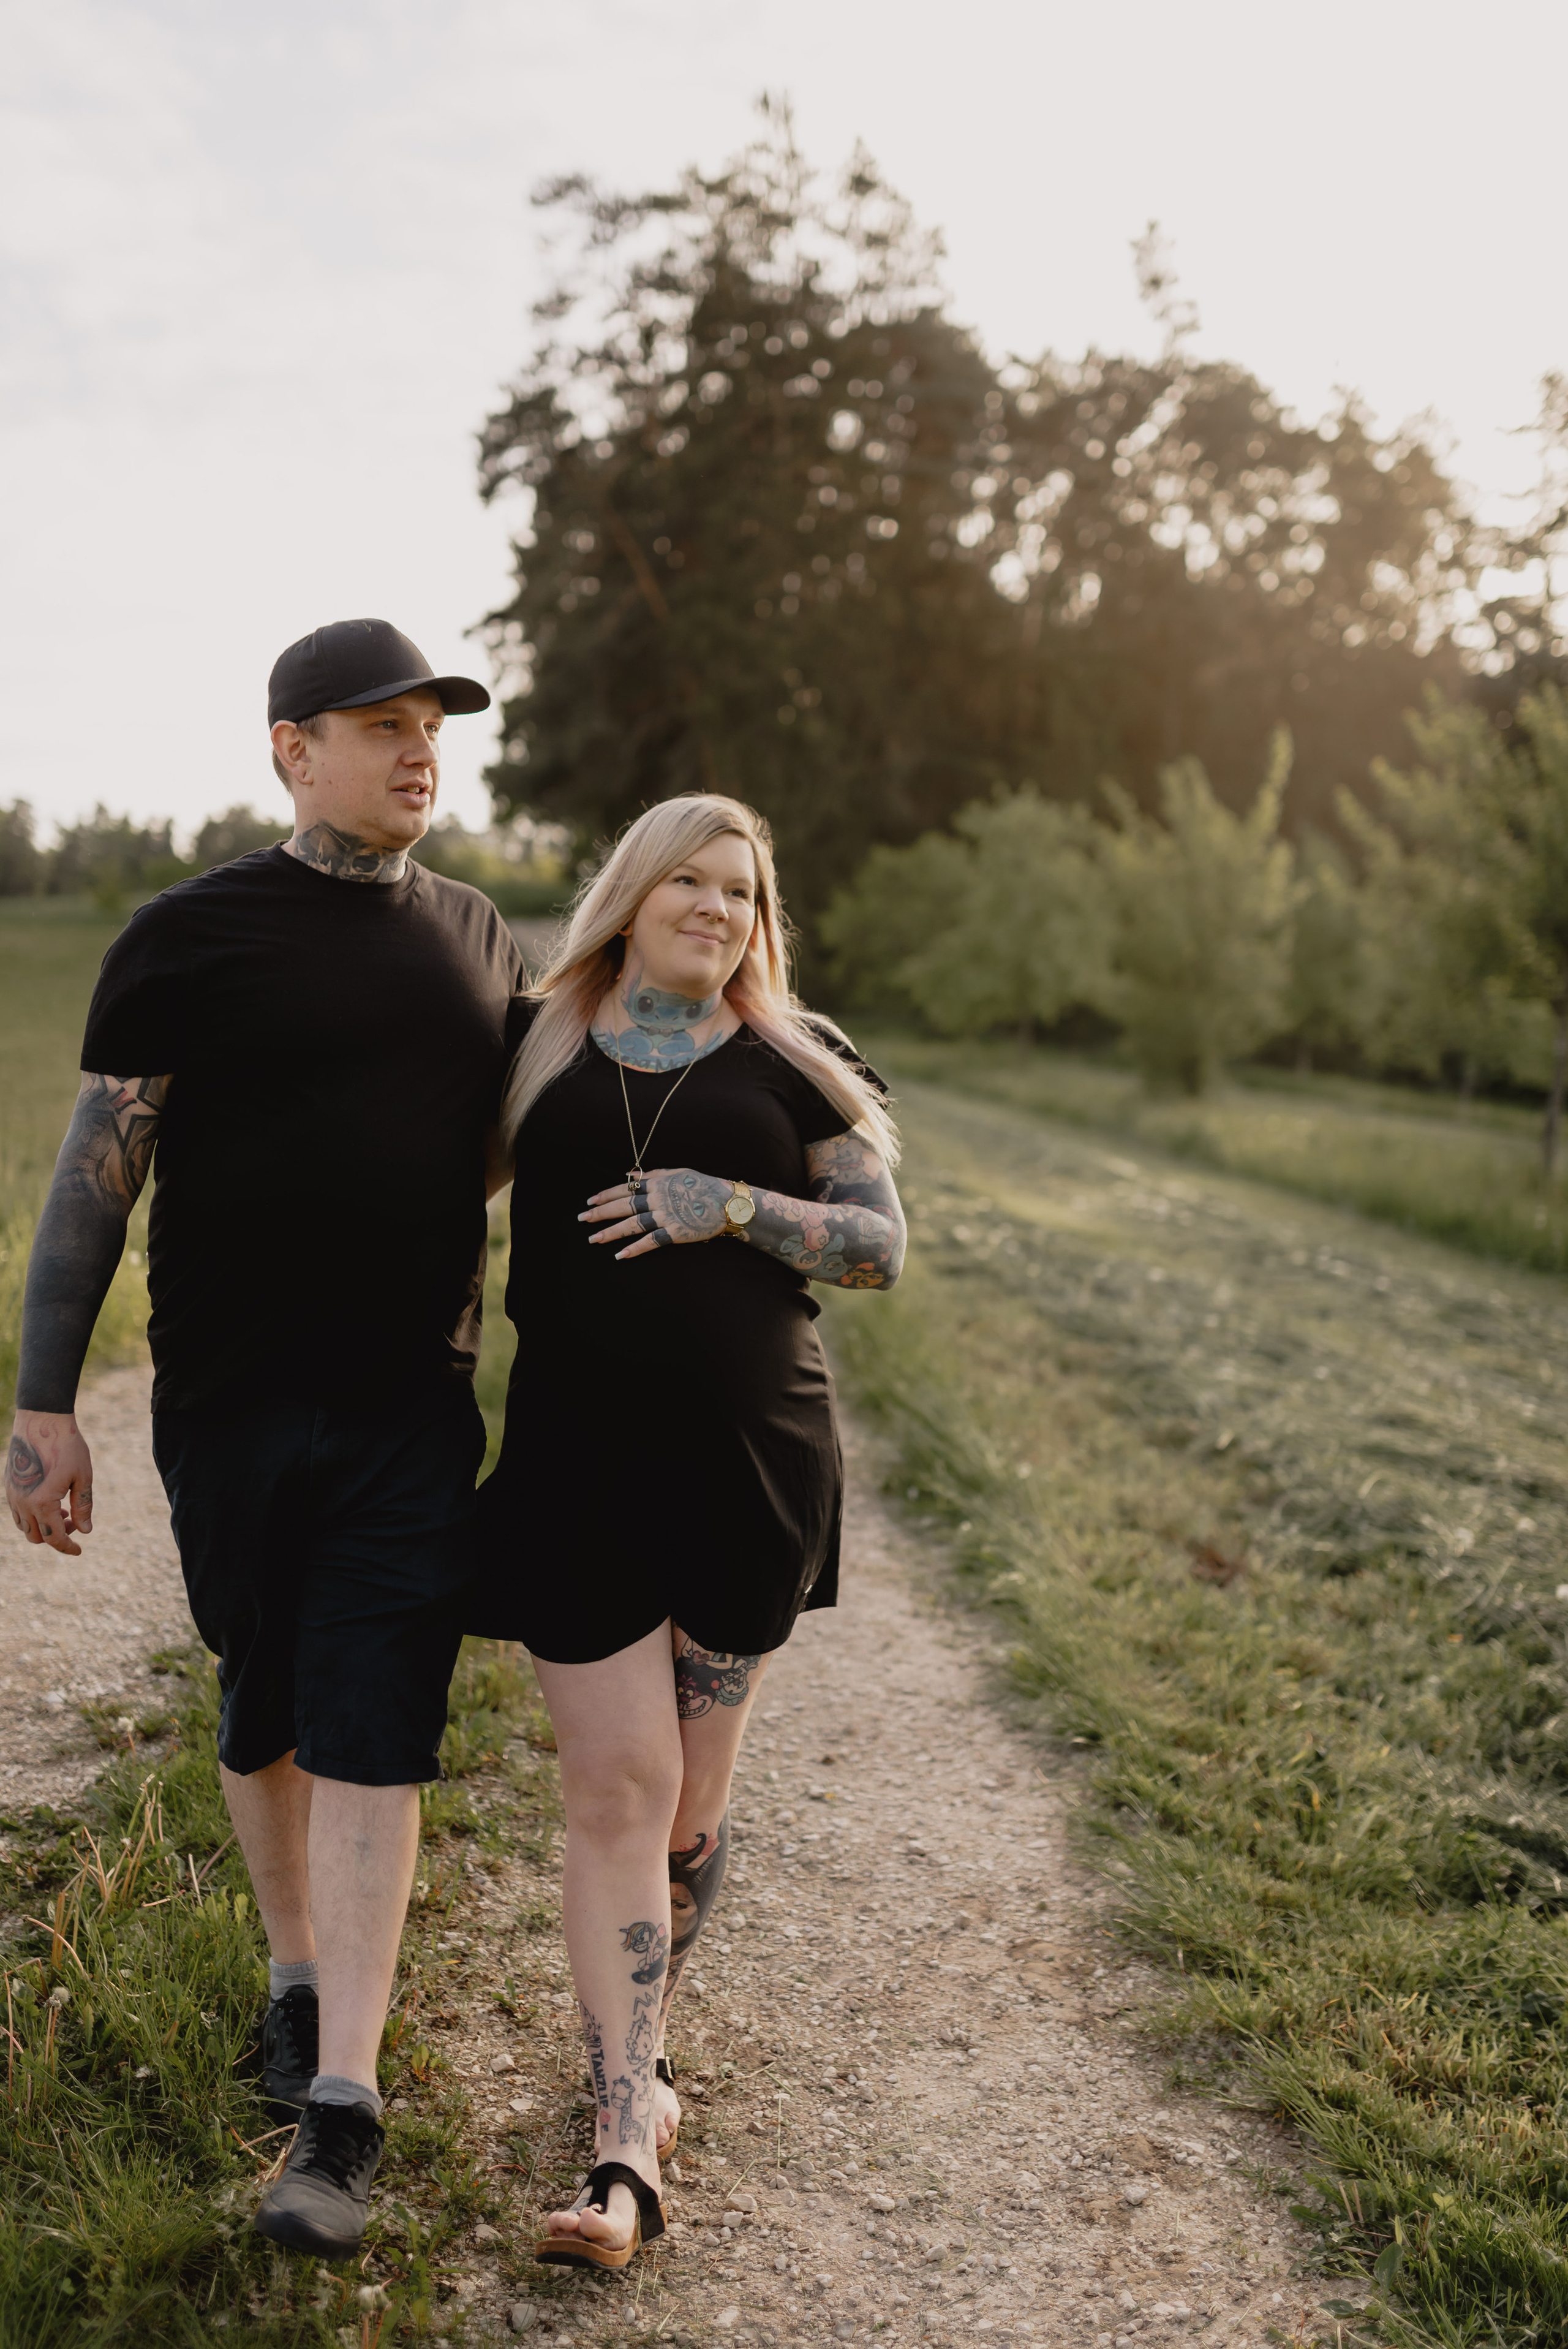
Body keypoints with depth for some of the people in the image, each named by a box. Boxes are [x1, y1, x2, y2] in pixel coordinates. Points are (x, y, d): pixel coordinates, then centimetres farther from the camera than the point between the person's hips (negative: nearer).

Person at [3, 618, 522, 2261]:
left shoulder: (474, 938, 9)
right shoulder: (190, 936, -4)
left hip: (414, 1407, 2)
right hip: (229, 1405, -1)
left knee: (370, 1736, -3)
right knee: (261, 1710, 13)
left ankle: (341, 2105, 3)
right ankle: (297, 1973, 36)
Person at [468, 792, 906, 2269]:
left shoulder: (795, 1064, 5)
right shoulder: (536, 1044, 7)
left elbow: (880, 1248, 2)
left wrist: (734, 1205, -14)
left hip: (750, 1465, 1)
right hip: (577, 1467, 0)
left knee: (693, 1799, 12)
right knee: (616, 1791, -4)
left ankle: (640, 2033, 37)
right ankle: (626, 2149, 1)